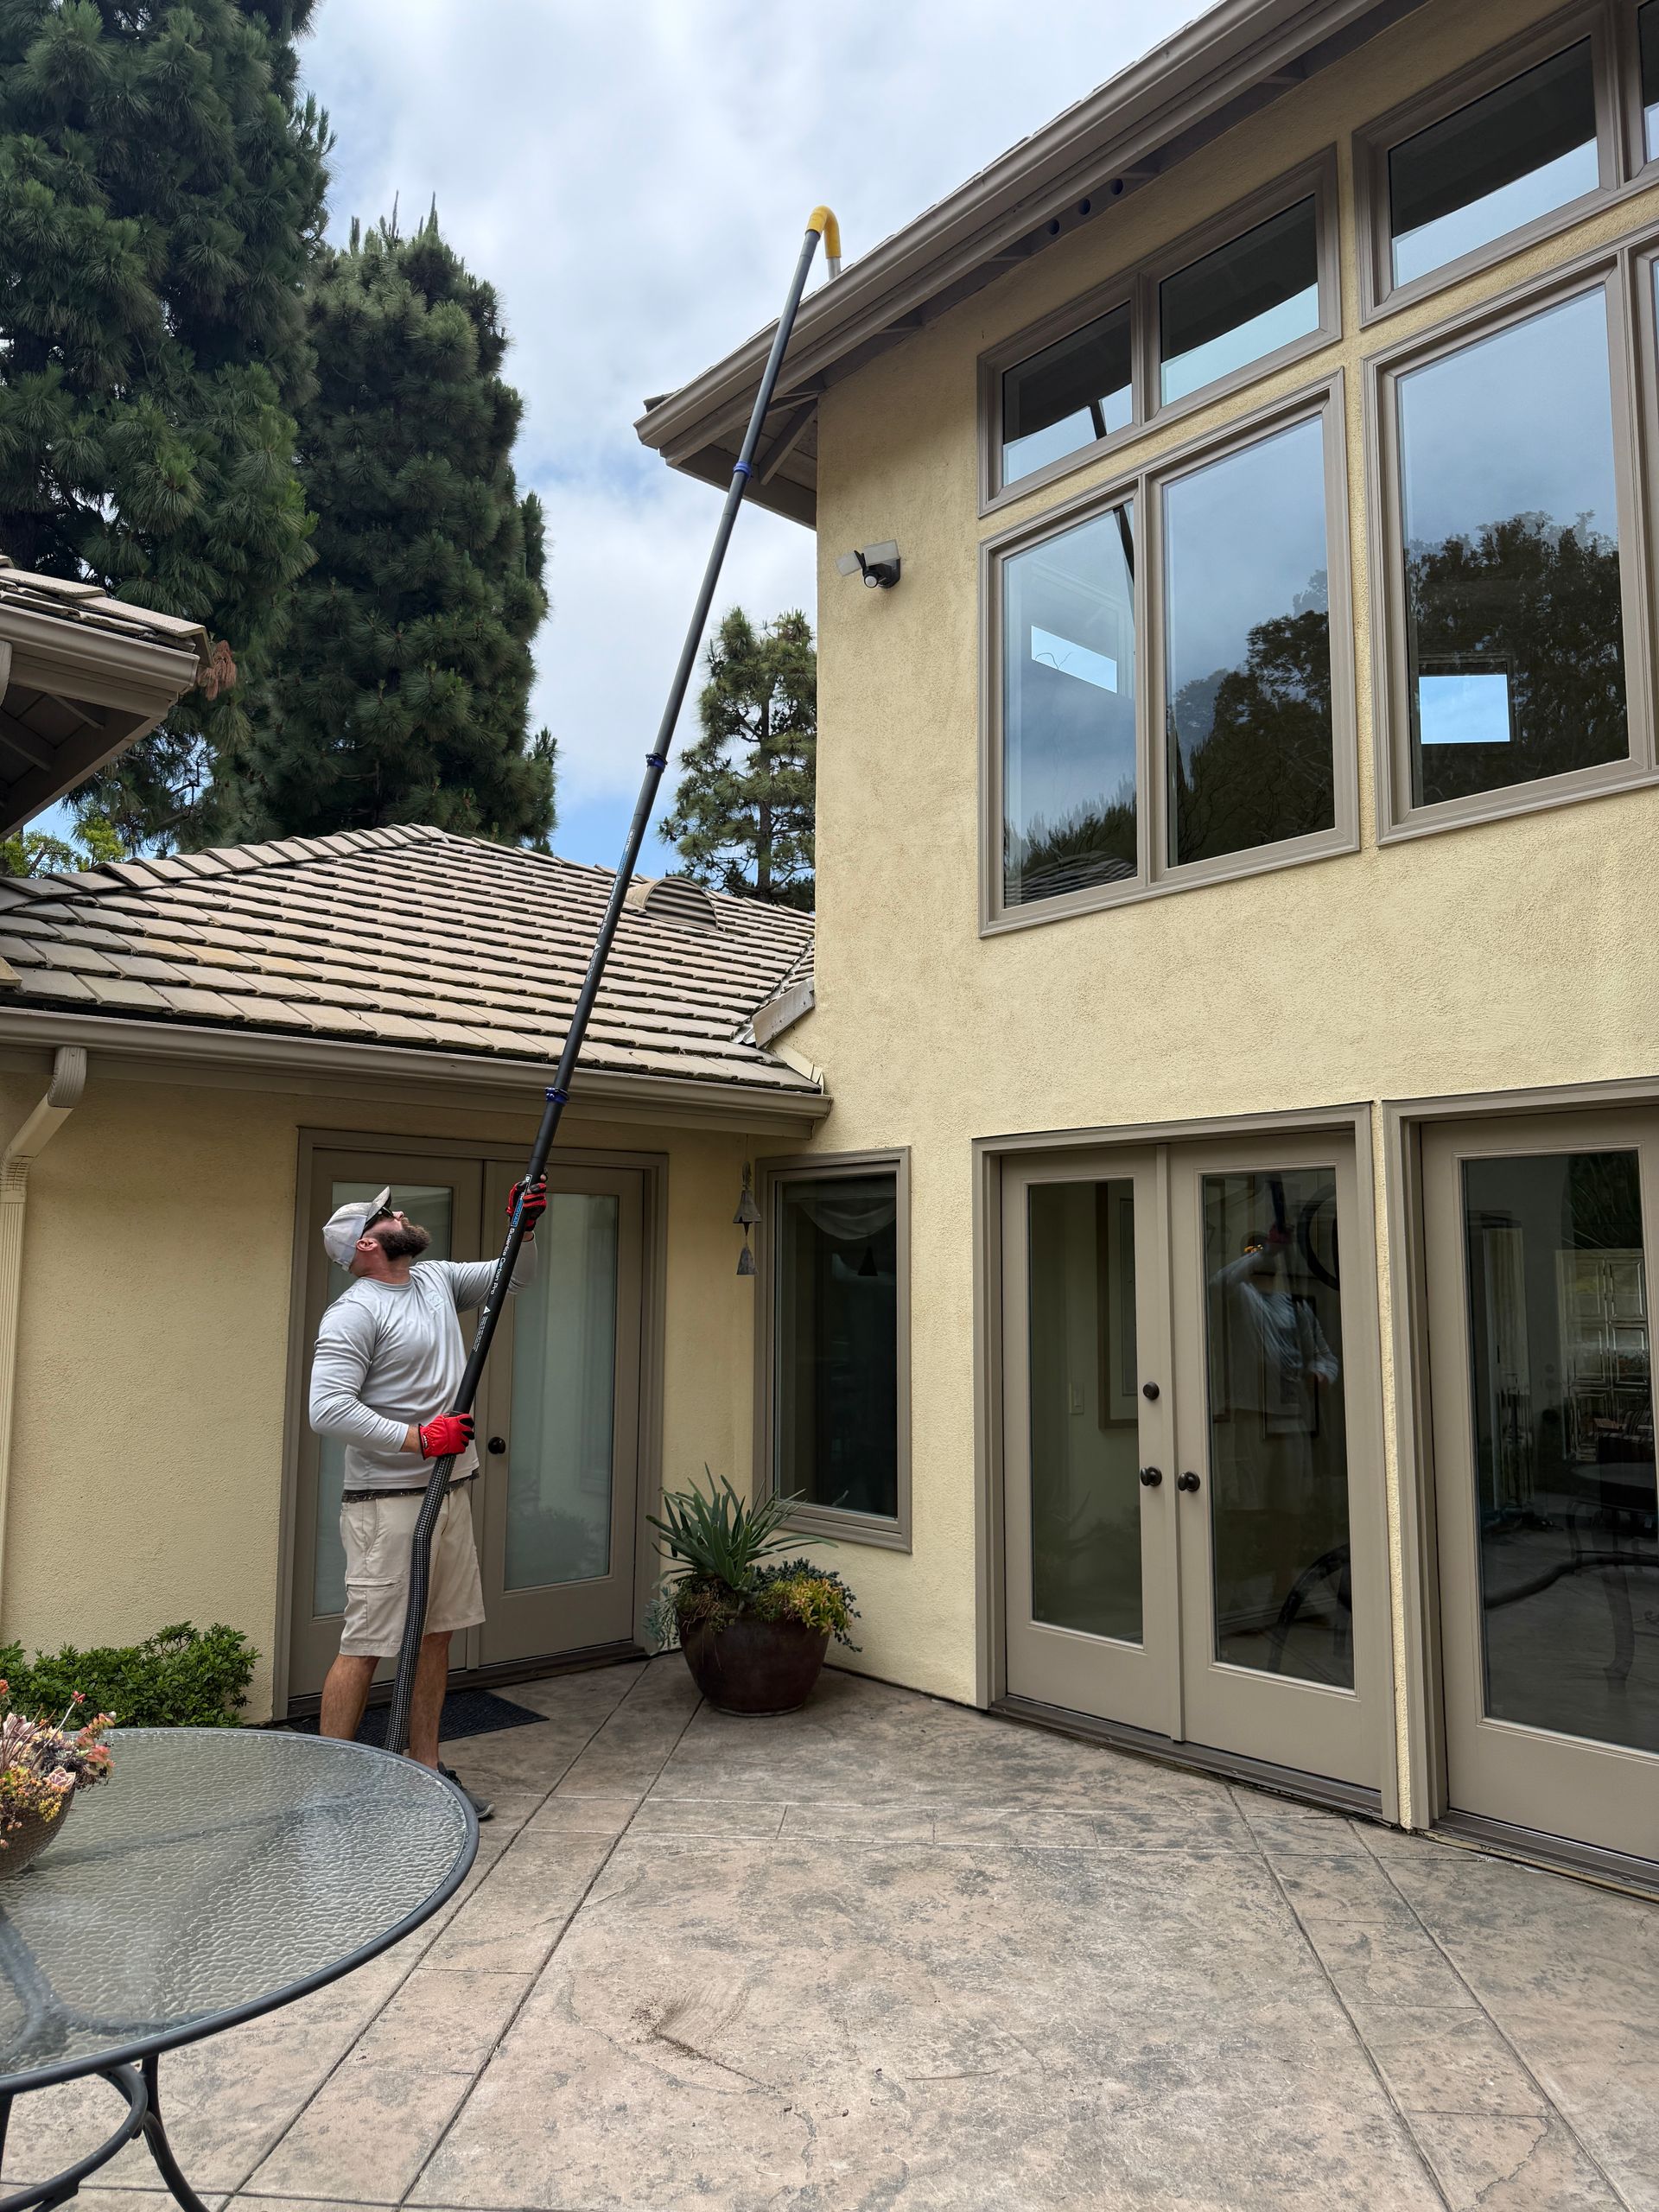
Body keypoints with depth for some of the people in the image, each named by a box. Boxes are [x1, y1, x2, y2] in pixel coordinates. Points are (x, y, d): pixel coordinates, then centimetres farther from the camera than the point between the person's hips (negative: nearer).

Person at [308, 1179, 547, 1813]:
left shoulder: (437, 1280, 12)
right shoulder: (354, 1312, -13)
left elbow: (515, 1277, 22)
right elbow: (328, 1409, -22)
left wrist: (525, 1229, 2)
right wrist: (416, 1437, -23)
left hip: (449, 1491, 8)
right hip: (387, 1502, -8)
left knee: (436, 1635, 13)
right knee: (364, 1646, -4)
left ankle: (426, 1774, 24)